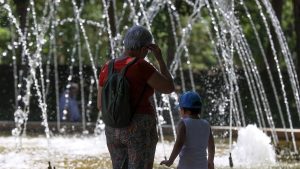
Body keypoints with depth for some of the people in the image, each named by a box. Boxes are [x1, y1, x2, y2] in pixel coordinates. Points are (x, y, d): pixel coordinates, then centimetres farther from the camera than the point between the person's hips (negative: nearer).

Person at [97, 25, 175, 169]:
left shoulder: (108, 68, 4)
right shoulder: (140, 66, -15)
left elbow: (101, 105, 8)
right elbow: (169, 87, -9)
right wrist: (160, 58, 0)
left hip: (115, 132, 6)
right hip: (141, 131, -6)